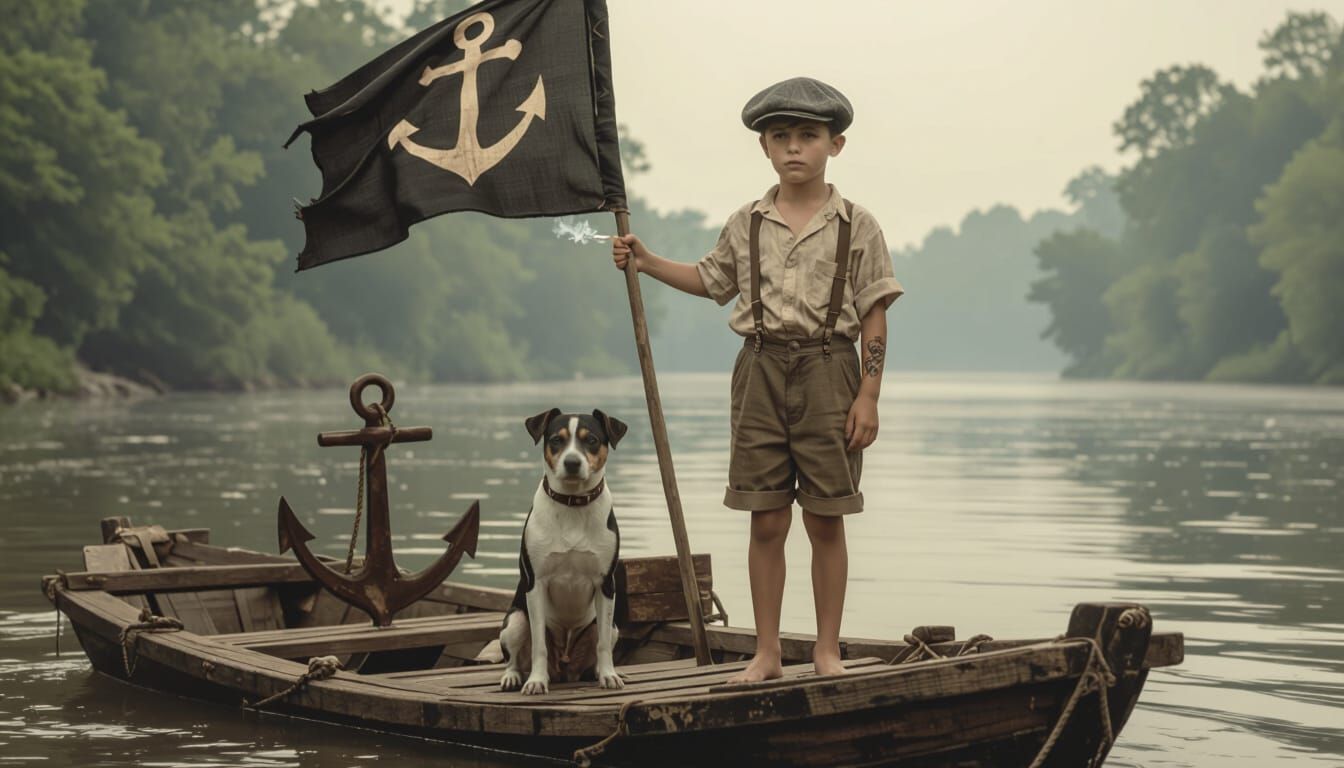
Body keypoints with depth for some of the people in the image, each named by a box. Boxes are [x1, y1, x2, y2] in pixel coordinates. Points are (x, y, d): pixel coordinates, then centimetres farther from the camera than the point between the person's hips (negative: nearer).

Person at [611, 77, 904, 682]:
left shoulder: (856, 225, -1)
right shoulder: (746, 224, 8)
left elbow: (874, 316, -1)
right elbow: (711, 280, 24)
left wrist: (868, 395, -7)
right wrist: (646, 262, 13)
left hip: (828, 370, -2)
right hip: (761, 368, 2)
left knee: (825, 520, 3)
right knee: (766, 521, 3)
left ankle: (827, 649, 13)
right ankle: (767, 651, 11)